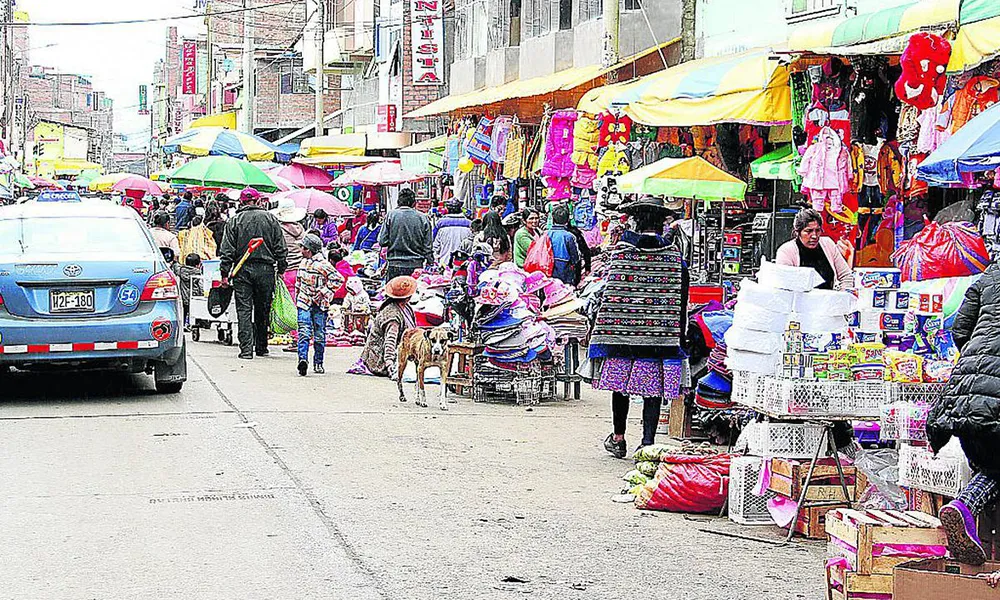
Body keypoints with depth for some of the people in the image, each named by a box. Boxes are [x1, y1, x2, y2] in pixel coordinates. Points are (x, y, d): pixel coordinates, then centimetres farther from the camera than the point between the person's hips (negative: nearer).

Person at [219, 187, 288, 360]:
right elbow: (281, 248, 4)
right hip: (265, 270, 1)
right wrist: (281, 268, 12)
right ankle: (261, 347, 21)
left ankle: (246, 349, -8)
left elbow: (227, 250, -3)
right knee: (263, 310, 12)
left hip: (242, 270, -1)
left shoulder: (234, 221, 1)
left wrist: (225, 273, 0)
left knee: (244, 310, 0)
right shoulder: (270, 219, 4)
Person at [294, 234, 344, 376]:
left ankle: (318, 363, 17)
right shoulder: (303, 263, 11)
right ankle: (303, 359, -24)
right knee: (304, 332, -12)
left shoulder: (322, 264, -11)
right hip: (304, 303, 4)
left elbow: (338, 279, -13)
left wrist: (325, 292, -13)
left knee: (319, 335, 5)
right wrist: (297, 298, 23)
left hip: (319, 305, -4)